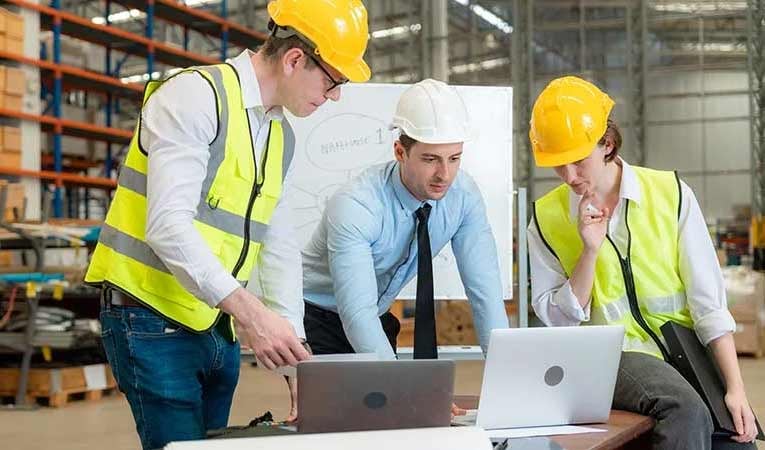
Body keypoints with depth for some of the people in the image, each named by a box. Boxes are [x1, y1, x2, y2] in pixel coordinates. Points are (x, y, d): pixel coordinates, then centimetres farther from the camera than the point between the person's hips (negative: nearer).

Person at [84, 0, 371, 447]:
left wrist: (293, 345, 2)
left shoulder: (282, 136, 11)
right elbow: (167, 225, -25)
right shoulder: (194, 96, -15)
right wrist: (248, 310, -33)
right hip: (154, 321, -8)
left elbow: (280, 247, 13)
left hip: (219, 327, 8)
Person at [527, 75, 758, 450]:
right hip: (612, 358, -1)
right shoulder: (547, 218, 2)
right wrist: (590, 251, -11)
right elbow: (555, 318, 1)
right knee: (686, 409, -29)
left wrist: (736, 388, -7)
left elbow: (708, 302, -1)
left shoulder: (671, 194, 0)